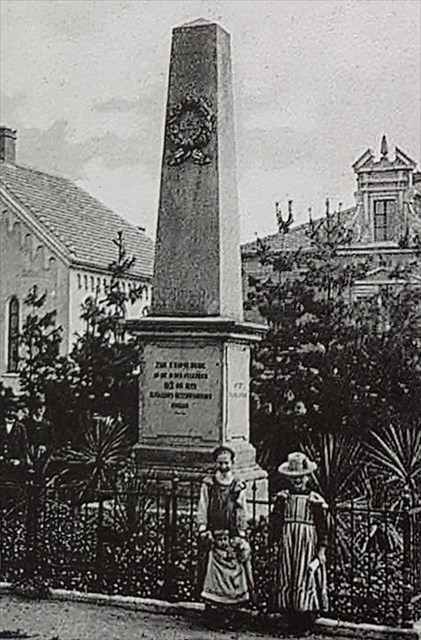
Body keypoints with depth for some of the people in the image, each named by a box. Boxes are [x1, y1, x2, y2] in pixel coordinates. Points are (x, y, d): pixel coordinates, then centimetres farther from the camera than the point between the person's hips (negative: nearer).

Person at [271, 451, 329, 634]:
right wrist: (275, 543, 4)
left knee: (306, 580, -4)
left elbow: (323, 527, 1)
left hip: (308, 545, -2)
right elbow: (275, 522, 9)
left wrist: (321, 551, -3)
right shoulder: (282, 498, 6)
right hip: (287, 545, 3)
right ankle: (292, 620, 13)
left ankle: (307, 621, 4)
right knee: (286, 580, 3)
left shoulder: (315, 500, -1)